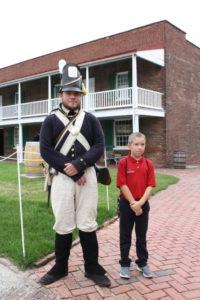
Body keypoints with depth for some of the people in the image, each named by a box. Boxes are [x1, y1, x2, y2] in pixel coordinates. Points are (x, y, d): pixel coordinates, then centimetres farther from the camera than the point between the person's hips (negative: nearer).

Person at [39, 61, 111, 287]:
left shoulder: (90, 119, 8)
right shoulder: (50, 120, 3)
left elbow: (99, 147, 1)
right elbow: (45, 150, -6)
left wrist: (78, 164, -15)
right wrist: (71, 172, -12)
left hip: (87, 176, 1)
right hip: (61, 177, -1)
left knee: (87, 225, 6)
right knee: (63, 225, 7)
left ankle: (93, 269, 21)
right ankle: (60, 268, 26)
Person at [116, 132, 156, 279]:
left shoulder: (148, 164, 0)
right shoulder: (123, 162, -9)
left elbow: (150, 186, -4)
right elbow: (123, 185, -12)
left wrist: (140, 202, -15)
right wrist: (133, 203, -15)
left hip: (143, 203, 3)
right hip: (126, 203, -2)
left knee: (142, 235, 14)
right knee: (125, 236, 9)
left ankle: (143, 263, 30)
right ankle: (125, 264, 22)